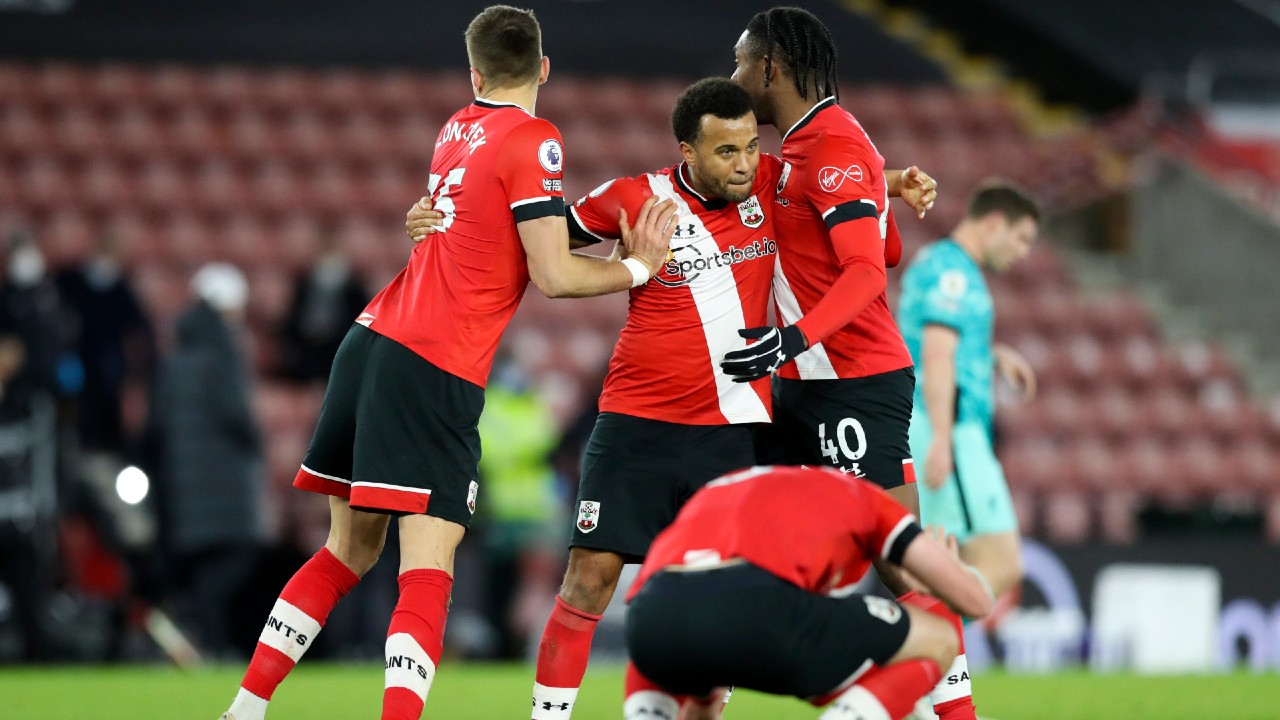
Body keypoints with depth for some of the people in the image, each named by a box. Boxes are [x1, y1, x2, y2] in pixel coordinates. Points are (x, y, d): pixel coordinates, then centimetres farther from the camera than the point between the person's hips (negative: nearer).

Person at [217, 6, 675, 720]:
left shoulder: (457, 130, 14)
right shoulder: (533, 141, -7)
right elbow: (553, 276, -10)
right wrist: (639, 267, 4)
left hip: (372, 340, 7)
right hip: (437, 369, -7)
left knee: (350, 550, 19)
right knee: (427, 576, -10)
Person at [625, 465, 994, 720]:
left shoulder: (716, 489, 42)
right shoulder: (862, 496, 32)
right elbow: (974, 599, 29)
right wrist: (951, 565, 53)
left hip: (649, 618, 5)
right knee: (936, 643, 19)